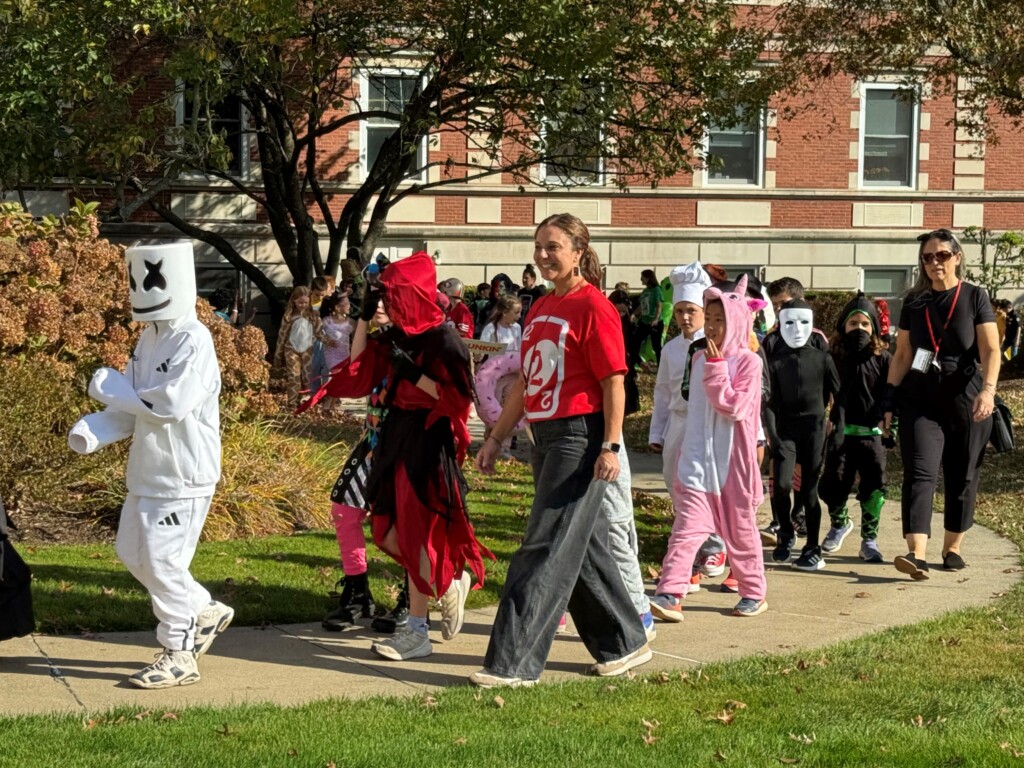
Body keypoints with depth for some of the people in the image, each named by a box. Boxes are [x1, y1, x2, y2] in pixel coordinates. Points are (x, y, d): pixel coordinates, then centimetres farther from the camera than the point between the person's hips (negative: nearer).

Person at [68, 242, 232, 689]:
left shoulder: (193, 342, -18)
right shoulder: (149, 337, 11)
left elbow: (171, 403, -28)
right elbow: (135, 407, 12)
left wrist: (111, 389, -18)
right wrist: (93, 431, -6)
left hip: (184, 472, -9)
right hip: (148, 469, 9)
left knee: (162, 560, -5)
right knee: (132, 551, 16)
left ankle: (179, 653, 9)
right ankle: (205, 612, 31)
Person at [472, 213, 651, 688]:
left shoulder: (593, 307, -10)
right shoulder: (541, 309, 15)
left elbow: (613, 381, -14)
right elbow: (526, 382, 20)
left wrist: (610, 446, -19)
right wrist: (496, 439, 18)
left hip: (580, 438, -9)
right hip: (545, 437, 9)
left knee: (546, 551, -8)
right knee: (583, 548, 14)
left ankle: (513, 662, -7)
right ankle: (624, 644, 26)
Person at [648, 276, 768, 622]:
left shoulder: (748, 362, -7)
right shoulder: (700, 359, 9)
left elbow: (735, 406, -19)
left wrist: (716, 368, -18)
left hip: (733, 463, -4)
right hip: (698, 462, 4)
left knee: (741, 530, 10)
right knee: (687, 527, -9)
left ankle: (754, 593, 26)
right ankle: (670, 595, -17)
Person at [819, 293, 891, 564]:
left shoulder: (882, 359, 0)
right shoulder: (834, 357, 2)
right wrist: (827, 420, -1)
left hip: (871, 432, -1)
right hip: (840, 431, 1)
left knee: (873, 486, -4)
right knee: (833, 483, 4)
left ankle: (869, 539, 9)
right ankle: (839, 524, 33)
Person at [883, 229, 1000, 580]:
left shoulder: (975, 297, 0)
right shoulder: (914, 301, 8)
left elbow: (990, 350, -10)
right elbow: (902, 355, 11)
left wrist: (988, 389, -26)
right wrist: (890, 401, 6)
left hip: (966, 401, -1)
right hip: (921, 400, 1)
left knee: (962, 478, 6)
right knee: (919, 474, -13)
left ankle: (952, 548, 21)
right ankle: (917, 554, -23)